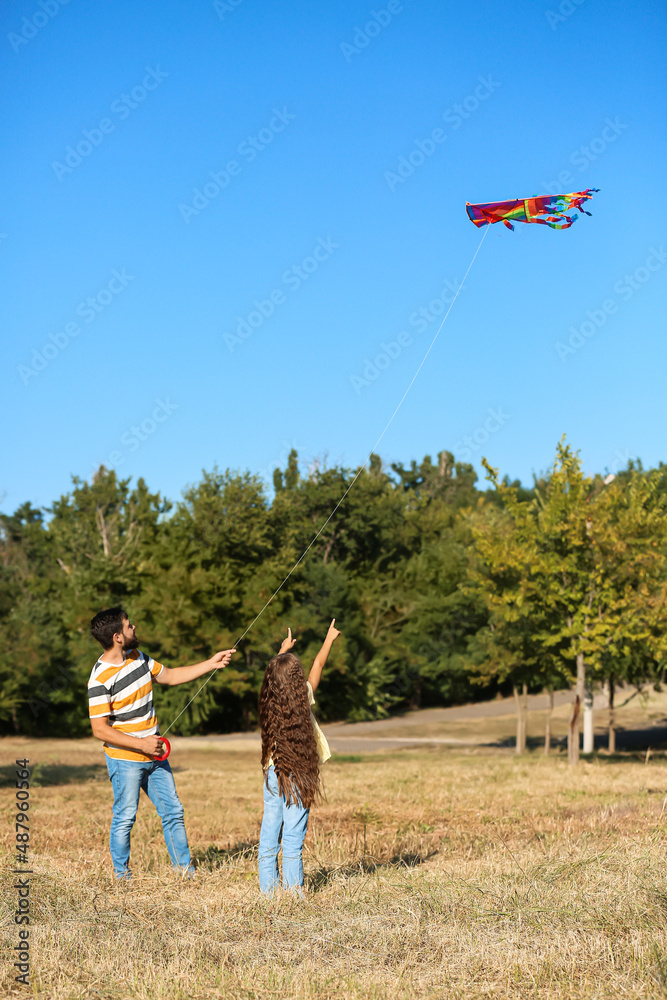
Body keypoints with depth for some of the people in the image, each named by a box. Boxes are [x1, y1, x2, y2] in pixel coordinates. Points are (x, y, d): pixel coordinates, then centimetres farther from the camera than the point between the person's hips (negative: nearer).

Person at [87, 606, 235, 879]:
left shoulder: (137, 657, 4)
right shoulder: (100, 678, -22)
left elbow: (170, 676, 17)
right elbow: (99, 729, -22)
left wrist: (212, 663, 12)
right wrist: (141, 744, -23)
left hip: (154, 755, 8)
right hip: (125, 759, -8)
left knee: (173, 811, 12)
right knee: (125, 818, 2)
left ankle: (185, 872, 22)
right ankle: (121, 877, 19)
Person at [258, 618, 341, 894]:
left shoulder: (270, 701, 1)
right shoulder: (302, 698, -9)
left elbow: (276, 674, 22)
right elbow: (317, 666, 6)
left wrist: (284, 650, 40)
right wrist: (329, 639, 21)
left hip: (272, 772, 4)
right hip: (297, 775, -4)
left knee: (269, 833, 8)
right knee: (293, 835, -2)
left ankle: (268, 888, 13)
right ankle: (292, 889, 1)